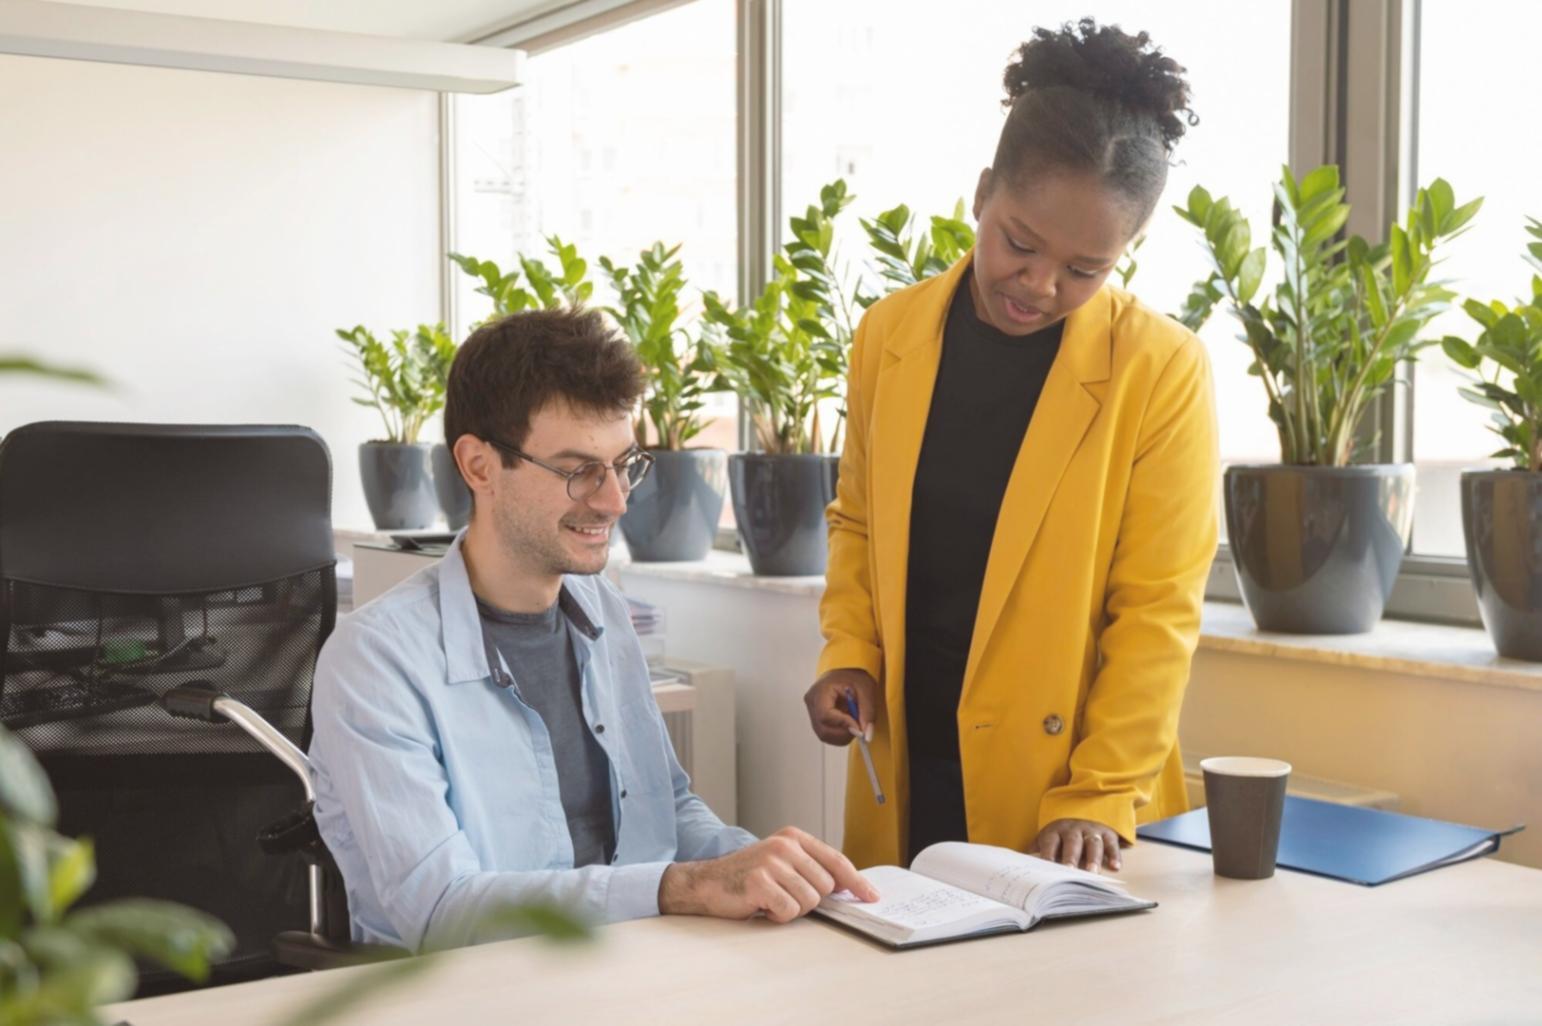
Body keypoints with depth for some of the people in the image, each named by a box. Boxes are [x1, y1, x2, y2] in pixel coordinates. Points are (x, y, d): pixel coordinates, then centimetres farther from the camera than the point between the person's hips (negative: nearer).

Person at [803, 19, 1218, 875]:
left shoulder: (1163, 372, -11)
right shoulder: (889, 334, 0)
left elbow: (1157, 611, -11)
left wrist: (1097, 797, -15)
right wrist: (849, 654, -2)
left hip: (1058, 785, -3)